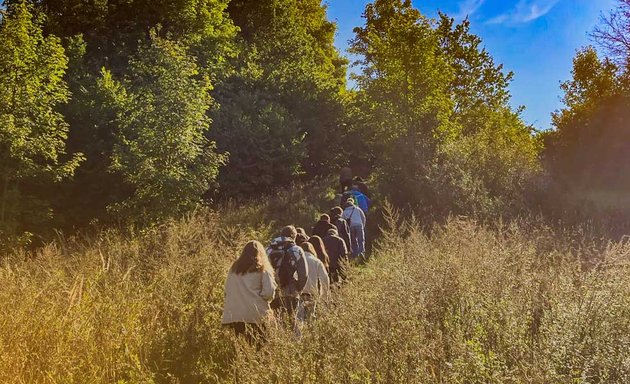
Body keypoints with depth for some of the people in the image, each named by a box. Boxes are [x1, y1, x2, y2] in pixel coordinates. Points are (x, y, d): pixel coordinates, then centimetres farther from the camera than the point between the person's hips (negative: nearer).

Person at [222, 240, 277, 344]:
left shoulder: (234, 268, 10)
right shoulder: (263, 269, -1)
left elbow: (227, 290, 11)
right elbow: (269, 293, -8)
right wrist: (258, 296, 11)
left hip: (234, 315, 4)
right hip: (257, 315, -3)